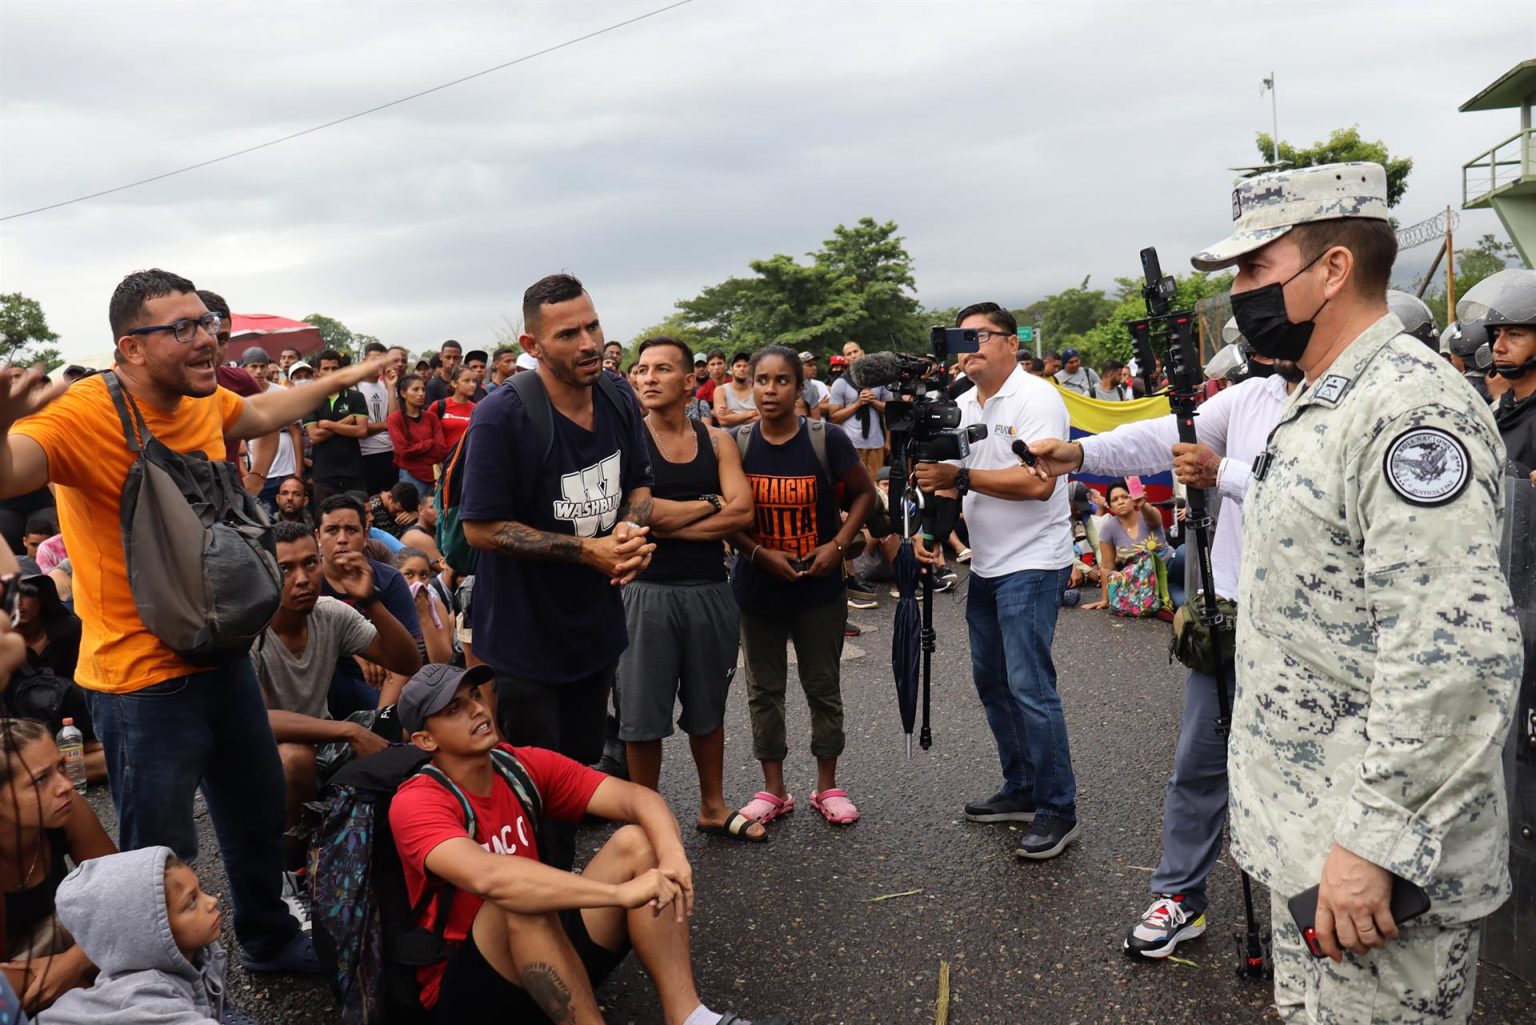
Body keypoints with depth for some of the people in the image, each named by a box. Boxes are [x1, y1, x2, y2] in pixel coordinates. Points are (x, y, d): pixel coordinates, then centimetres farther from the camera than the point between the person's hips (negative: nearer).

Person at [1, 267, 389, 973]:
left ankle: (270, 942, 48)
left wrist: (344, 377, 32)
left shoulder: (203, 400, -1)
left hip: (221, 658, 8)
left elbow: (259, 412, 23)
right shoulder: (83, 414, -22)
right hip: (142, 680, -8)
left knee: (260, 814, 24)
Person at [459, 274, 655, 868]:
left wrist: (632, 531, -12)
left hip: (596, 627, 6)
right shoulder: (503, 415, -22)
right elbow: (481, 528, -20)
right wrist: (588, 550, -23)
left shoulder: (619, 400, -1)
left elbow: (638, 485, 12)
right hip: (522, 636, -6)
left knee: (582, 772, 21)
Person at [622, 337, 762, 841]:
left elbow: (742, 512, -9)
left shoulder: (717, 440, 4)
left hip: (710, 590, 3)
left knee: (707, 708, 17)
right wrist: (708, 504, -9)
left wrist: (670, 524, -16)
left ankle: (713, 807, 33)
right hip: (647, 591, -3)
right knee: (643, 714, 6)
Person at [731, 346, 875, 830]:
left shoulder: (827, 441, -9)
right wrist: (760, 552, -13)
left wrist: (838, 545, -11)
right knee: (764, 690, 10)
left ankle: (827, 786, 26)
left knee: (823, 688, 9)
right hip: (757, 587, 2)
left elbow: (864, 493, 0)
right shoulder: (736, 445, -4)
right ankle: (773, 789, 23)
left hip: (818, 587, -1)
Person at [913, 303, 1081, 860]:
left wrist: (961, 476, -24)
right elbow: (948, 479, 17)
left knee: (1029, 685, -11)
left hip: (1031, 563, -9)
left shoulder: (1036, 398, -13)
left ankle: (1058, 810, 1)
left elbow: (1038, 482, -25)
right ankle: (1021, 791, 28)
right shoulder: (961, 406, 12)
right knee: (991, 679, 15)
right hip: (986, 564, 9)